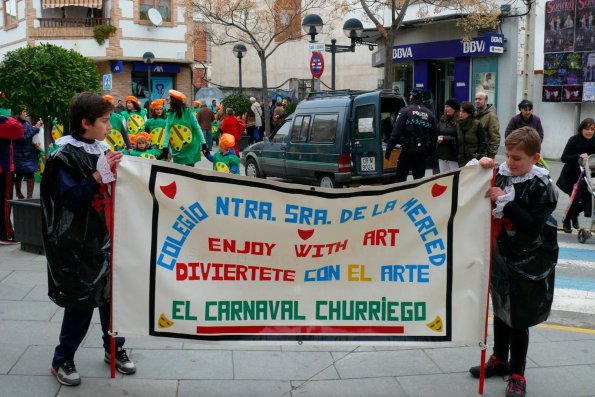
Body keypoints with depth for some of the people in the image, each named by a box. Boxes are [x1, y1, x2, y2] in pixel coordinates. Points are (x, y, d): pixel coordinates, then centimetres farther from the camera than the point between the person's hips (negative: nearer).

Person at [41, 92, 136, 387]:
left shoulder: (103, 149, 9)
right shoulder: (65, 156, -12)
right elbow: (70, 199, -20)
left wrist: (116, 173, 2)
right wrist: (100, 174, -25)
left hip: (107, 238, 7)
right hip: (80, 244, -7)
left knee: (111, 294, 13)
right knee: (82, 302, 0)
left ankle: (114, 349, 30)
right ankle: (62, 360, 16)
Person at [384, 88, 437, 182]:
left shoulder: (405, 111, -4)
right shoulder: (430, 114, 12)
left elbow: (396, 131, -11)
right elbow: (433, 135, 11)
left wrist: (389, 149, -11)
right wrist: (430, 151, 17)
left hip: (408, 149, -5)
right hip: (423, 151, 5)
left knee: (400, 177, 1)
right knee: (420, 178, 10)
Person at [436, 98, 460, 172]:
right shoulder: (443, 119, 11)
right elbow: (437, 133, 17)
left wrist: (445, 139, -16)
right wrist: (439, 138, -5)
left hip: (454, 157, -7)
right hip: (442, 155, 7)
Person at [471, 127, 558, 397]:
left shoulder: (541, 187, -16)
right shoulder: (502, 174, -3)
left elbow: (533, 227, -22)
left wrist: (506, 200, -26)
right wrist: (483, 169, -8)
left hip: (528, 263, -5)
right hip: (501, 255, 5)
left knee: (518, 319, 3)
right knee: (500, 310, 19)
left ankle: (517, 375, 19)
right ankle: (499, 359, 37)